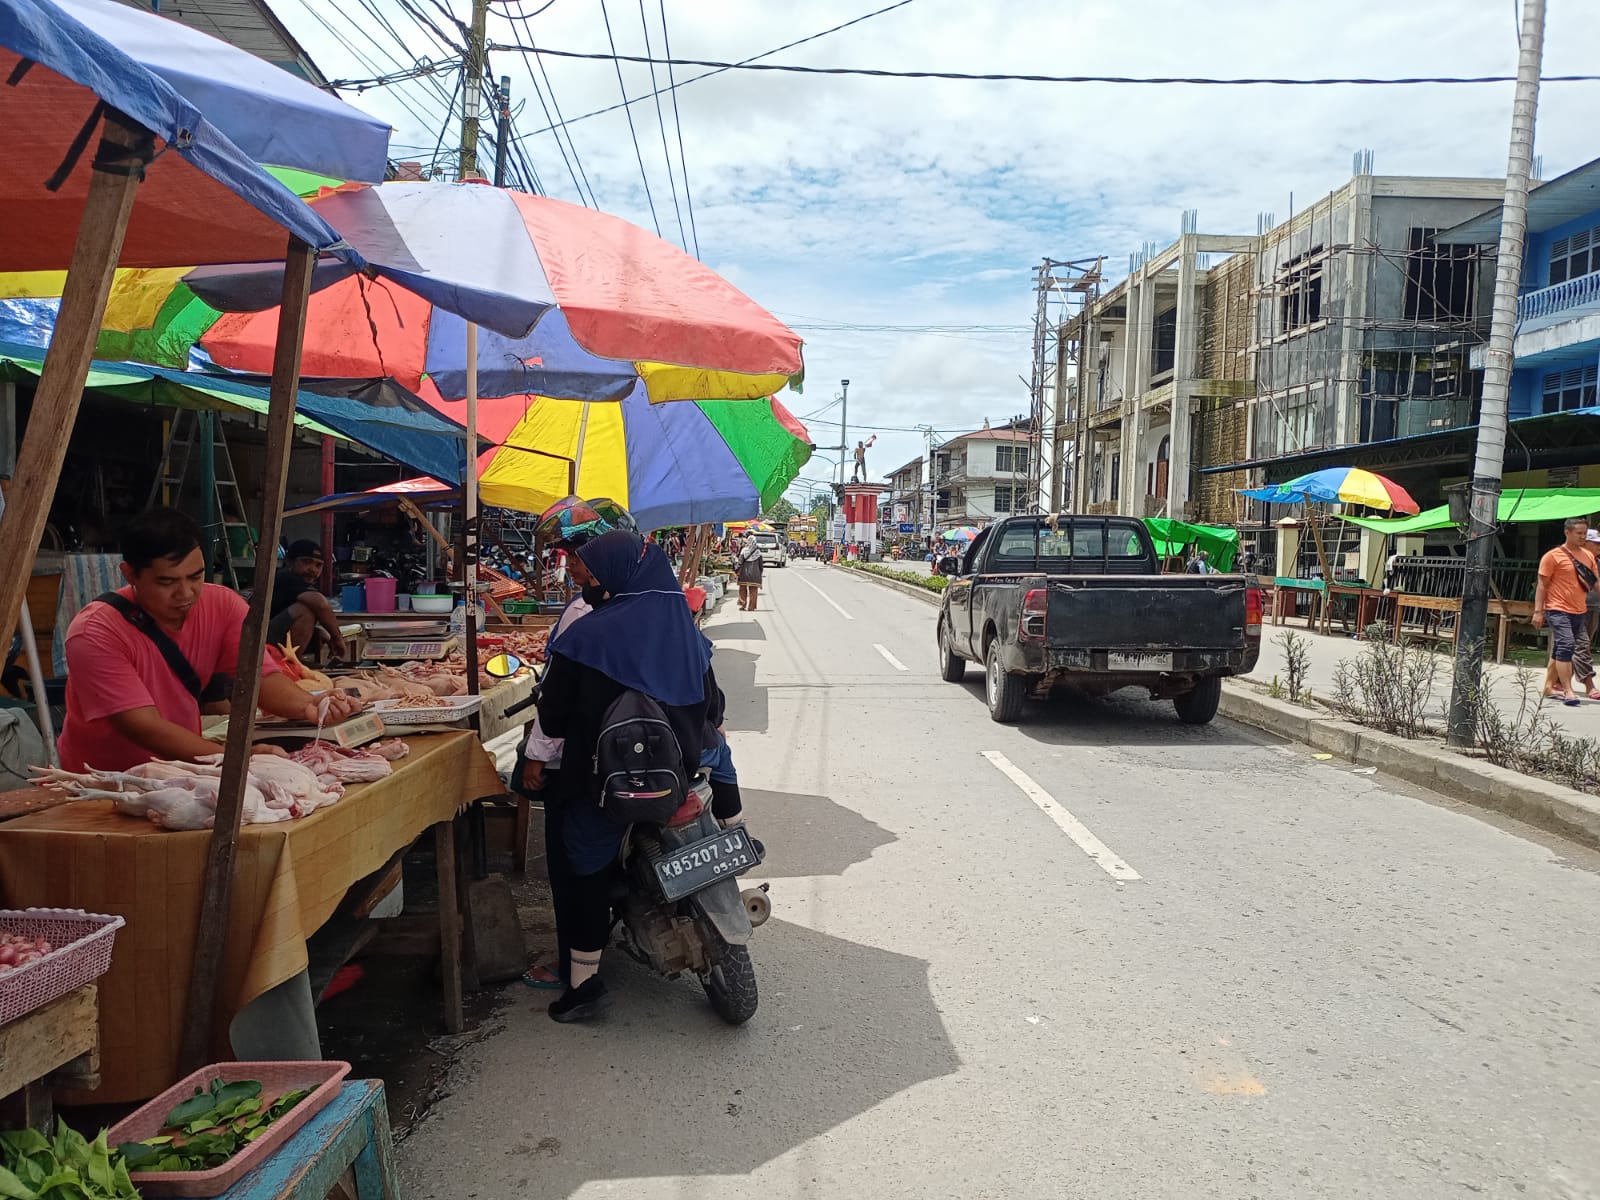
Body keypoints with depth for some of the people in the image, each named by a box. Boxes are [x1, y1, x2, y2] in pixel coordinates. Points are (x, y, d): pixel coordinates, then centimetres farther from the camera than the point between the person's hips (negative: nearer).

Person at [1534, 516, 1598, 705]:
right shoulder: (1553, 556, -6)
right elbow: (1542, 585, -5)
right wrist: (1538, 611, -10)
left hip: (1580, 612, 6)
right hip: (1558, 610, -6)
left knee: (1559, 650, 13)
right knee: (1566, 646, -16)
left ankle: (1549, 686, 22)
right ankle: (1567, 691, -17)